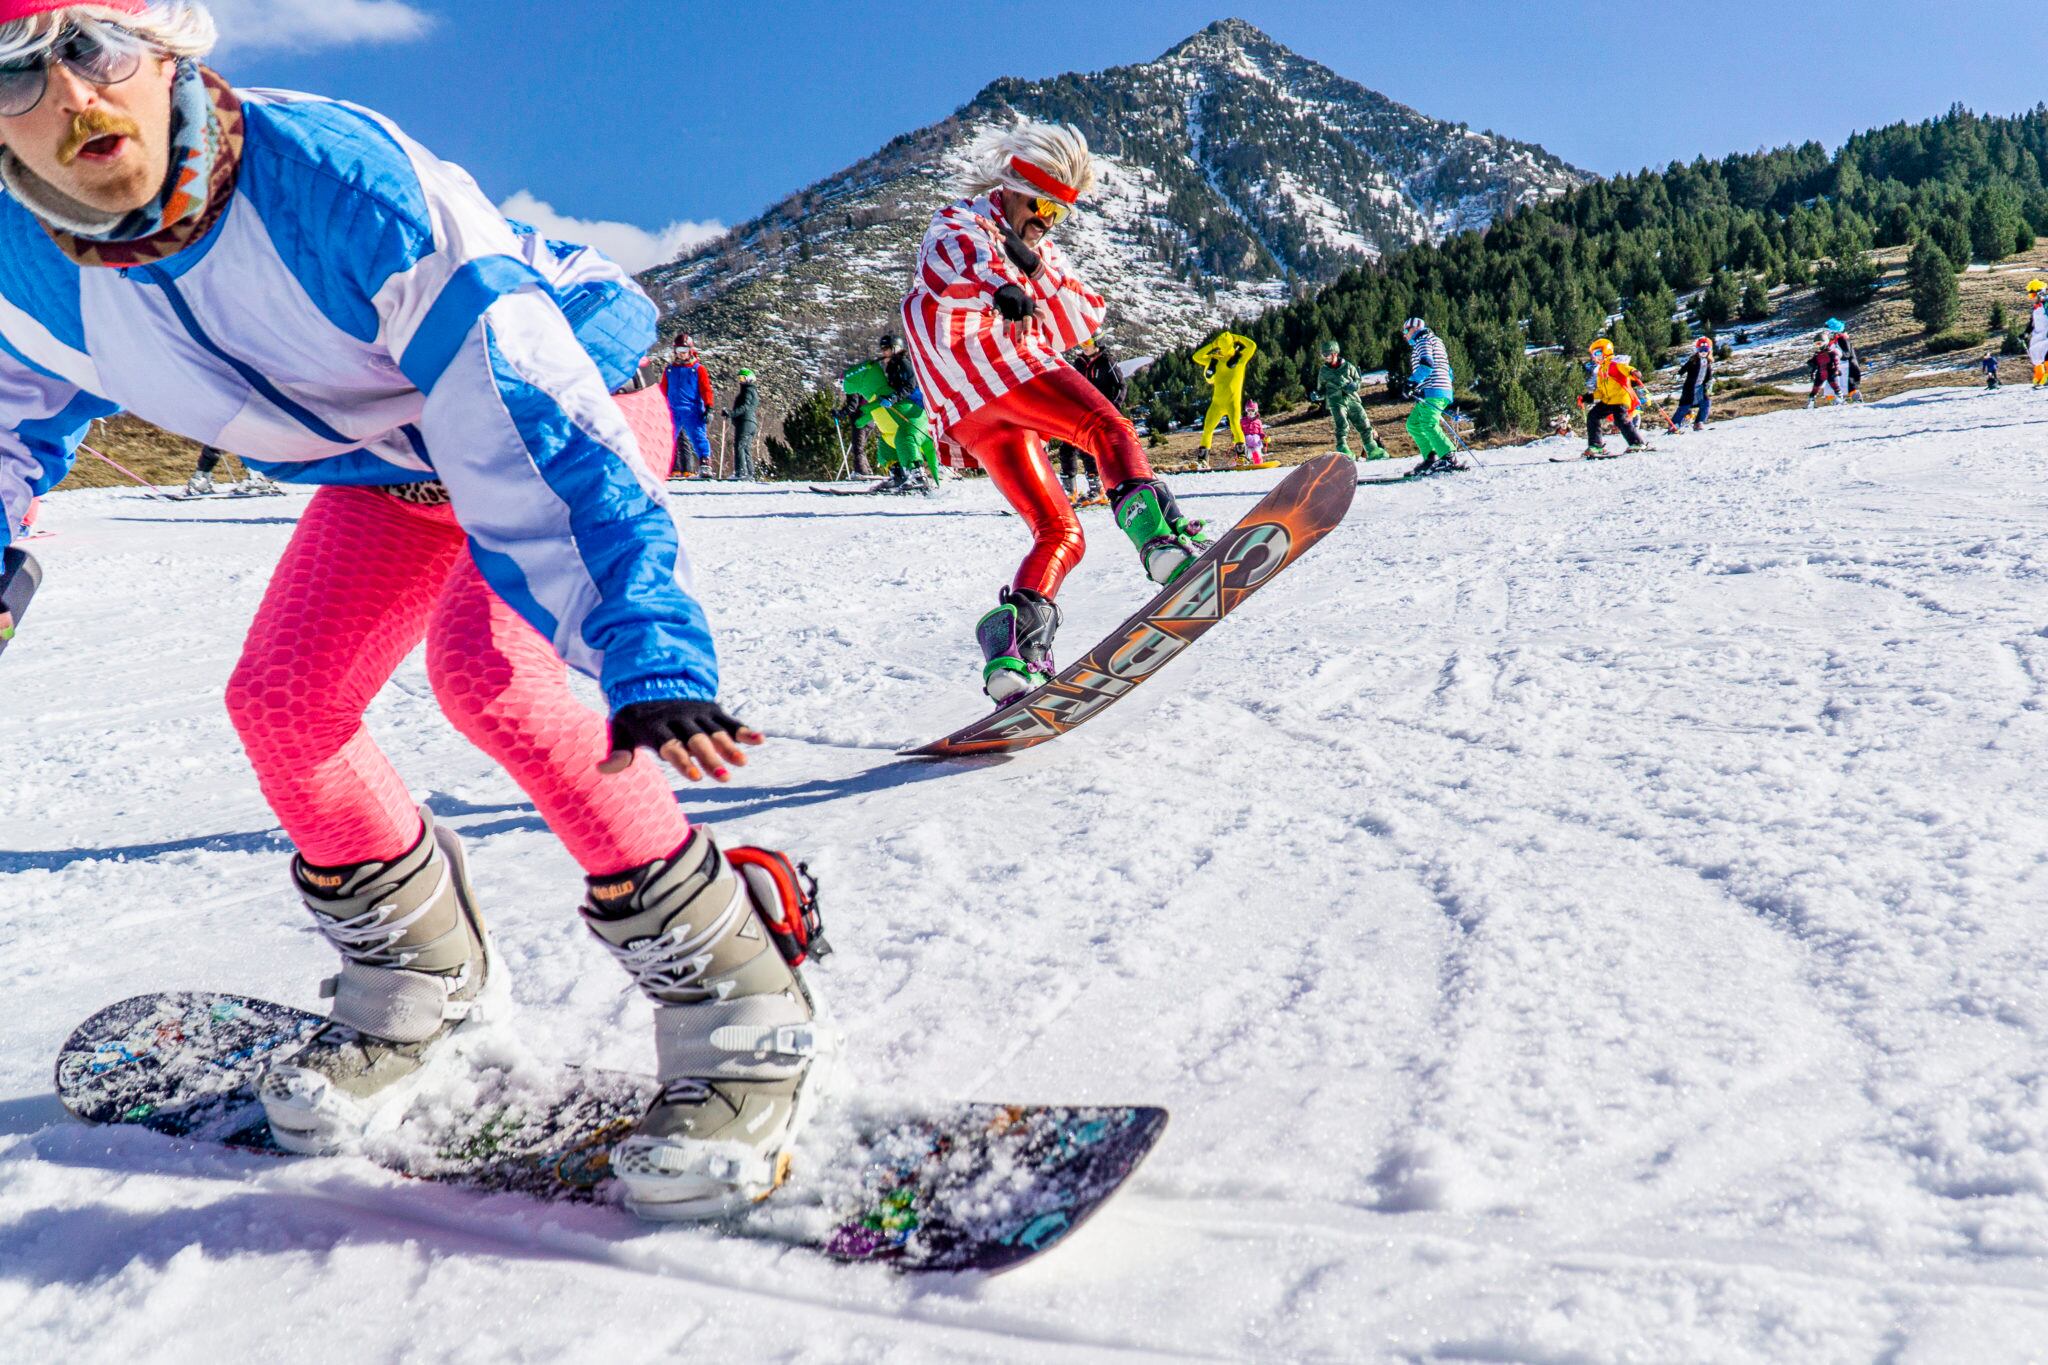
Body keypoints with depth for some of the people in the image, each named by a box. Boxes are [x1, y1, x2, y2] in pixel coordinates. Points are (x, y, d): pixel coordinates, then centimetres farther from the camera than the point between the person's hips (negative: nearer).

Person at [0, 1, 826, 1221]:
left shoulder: (338, 174, -36)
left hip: (575, 399, -7)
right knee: (280, 700, 0)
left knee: (483, 665, -30)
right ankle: (424, 980, 26)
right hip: (388, 464, 7)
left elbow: (522, 417, -43)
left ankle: (742, 1018, -20)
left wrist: (645, 644, -52)